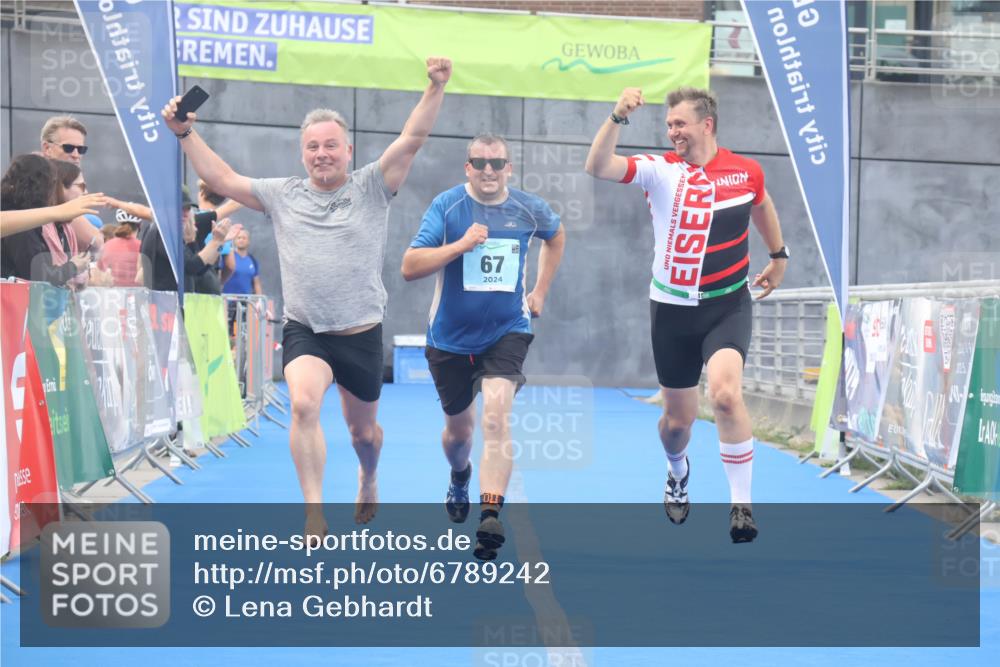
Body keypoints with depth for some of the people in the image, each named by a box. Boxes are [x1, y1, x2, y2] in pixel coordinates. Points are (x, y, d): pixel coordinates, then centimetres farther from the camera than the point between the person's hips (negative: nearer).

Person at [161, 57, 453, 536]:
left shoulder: (371, 188, 0)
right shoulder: (282, 195, 7)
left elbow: (412, 139, -10)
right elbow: (222, 180, 9)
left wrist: (435, 88, -22)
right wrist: (186, 134, 2)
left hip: (361, 334, 0)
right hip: (304, 333, 0)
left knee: (363, 431, 15)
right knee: (303, 405, -29)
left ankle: (368, 481, 51)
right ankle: (314, 513, -26)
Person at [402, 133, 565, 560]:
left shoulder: (528, 209, -4)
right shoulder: (446, 205, -12)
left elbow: (556, 235, 21)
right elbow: (410, 267, -19)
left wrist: (540, 292, 15)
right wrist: (462, 244, -29)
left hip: (506, 332, 0)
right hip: (451, 337, 0)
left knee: (496, 413, -23)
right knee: (459, 428, 16)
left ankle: (490, 517, -27)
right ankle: (459, 479, 51)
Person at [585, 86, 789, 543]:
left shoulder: (746, 172, -3)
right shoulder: (660, 171, -7)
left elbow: (761, 206, 21)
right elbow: (597, 167, -23)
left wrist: (778, 256, 29)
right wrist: (618, 117, -34)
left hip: (727, 304, -1)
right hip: (672, 308, 1)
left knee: (725, 393, -27)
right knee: (678, 418, 11)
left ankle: (741, 506, -17)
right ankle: (677, 473, 47)